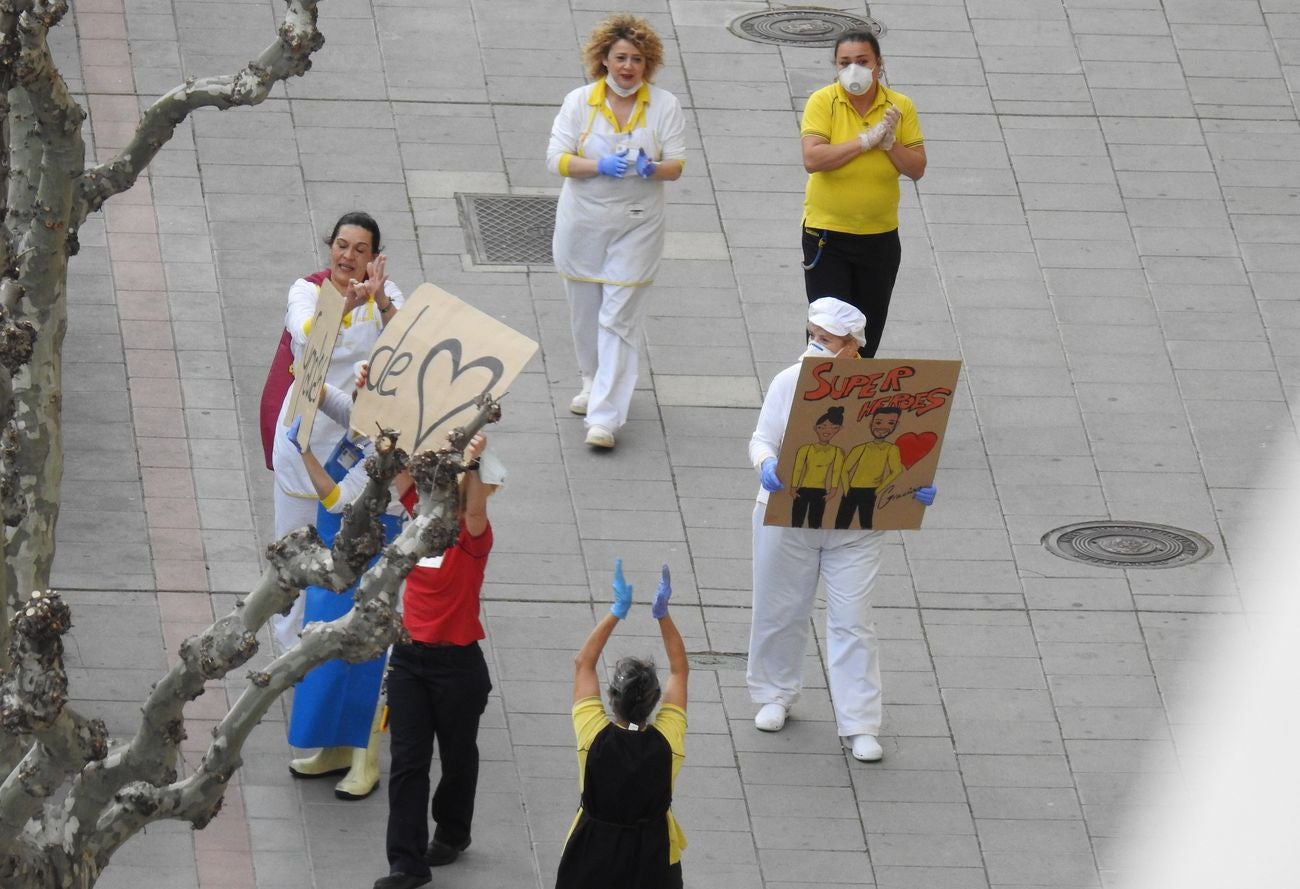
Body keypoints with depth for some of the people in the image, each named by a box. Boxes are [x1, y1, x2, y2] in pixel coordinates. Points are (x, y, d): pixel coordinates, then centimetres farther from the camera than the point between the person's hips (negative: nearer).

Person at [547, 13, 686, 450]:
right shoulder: (579, 102, -1)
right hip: (582, 222, 2)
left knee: (619, 318, -9)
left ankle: (605, 416, -11)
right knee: (585, 308, 14)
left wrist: (652, 168, -25)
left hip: (636, 227, -2)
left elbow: (676, 164, -1)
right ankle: (594, 381, 41)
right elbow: (556, 159, -6)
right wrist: (599, 166, -23)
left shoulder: (664, 106, -1)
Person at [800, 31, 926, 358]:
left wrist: (890, 144, -18)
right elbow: (812, 159, -22)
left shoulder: (900, 107, 0)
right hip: (827, 235, -3)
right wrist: (865, 141, -22)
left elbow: (917, 169, -1)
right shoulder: (823, 102, -10)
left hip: (880, 236, 3)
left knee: (869, 333, 13)